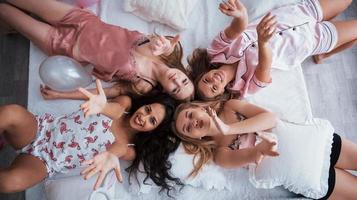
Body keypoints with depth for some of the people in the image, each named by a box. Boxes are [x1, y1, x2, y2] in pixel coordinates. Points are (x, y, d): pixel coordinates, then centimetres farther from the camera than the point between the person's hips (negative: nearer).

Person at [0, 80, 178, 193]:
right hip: (43, 129, 1)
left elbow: (121, 148, -29)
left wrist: (112, 155, -55)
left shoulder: (130, 149, -4)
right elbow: (117, 108, -25)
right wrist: (103, 106, -52)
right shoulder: (126, 103, -2)